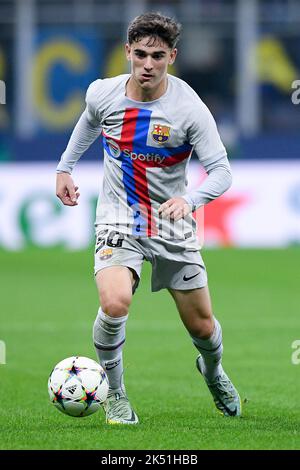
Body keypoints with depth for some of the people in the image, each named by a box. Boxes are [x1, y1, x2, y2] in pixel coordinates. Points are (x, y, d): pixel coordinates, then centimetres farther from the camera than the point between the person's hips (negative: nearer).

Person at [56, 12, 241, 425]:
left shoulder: (190, 108, -19)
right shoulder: (102, 95, -9)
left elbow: (221, 171, -21)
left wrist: (190, 198, -40)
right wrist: (65, 166, 24)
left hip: (173, 226, 0)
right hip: (118, 220, 0)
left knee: (202, 327, 8)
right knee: (115, 303, -28)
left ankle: (212, 370, 46)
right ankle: (114, 394, -3)